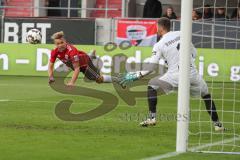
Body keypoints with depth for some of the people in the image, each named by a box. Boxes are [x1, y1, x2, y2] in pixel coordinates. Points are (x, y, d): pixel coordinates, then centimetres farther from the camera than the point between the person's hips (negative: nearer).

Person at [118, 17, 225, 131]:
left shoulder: (159, 45, 1)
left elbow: (150, 68, -2)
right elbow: (194, 53, 15)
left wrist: (134, 76, 4)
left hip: (175, 75, -3)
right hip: (193, 73, 3)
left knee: (152, 85, 17)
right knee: (206, 94, 23)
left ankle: (152, 118, 7)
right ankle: (217, 124, 15)